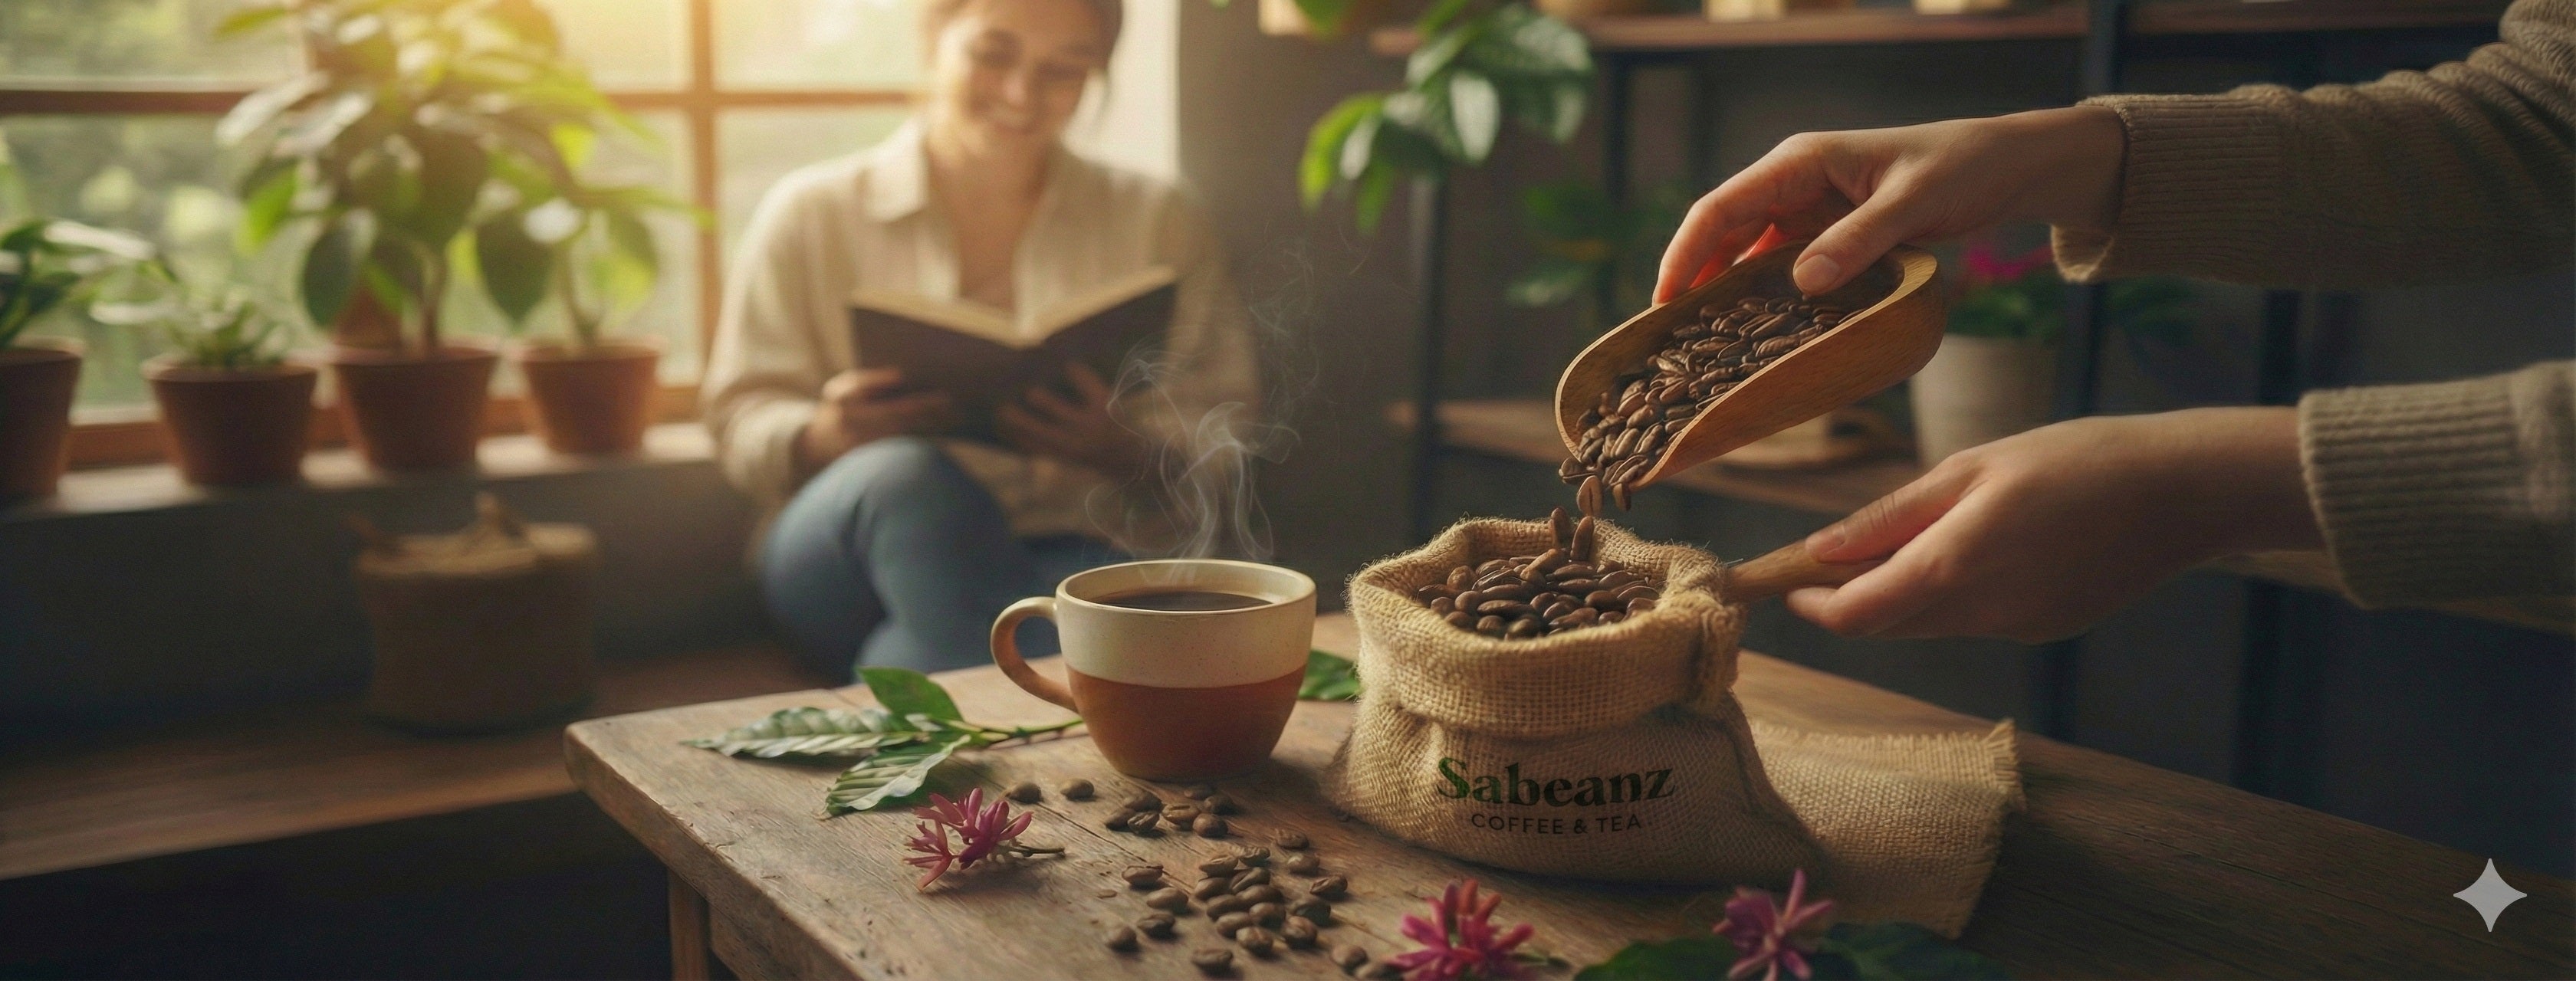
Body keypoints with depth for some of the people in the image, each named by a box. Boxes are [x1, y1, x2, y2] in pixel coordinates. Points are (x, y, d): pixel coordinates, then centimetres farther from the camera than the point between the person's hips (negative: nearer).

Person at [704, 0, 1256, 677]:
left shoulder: (1155, 221, 14)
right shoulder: (809, 214, 11)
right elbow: (742, 418, 7)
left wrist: (1121, 450, -16)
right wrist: (822, 437, -17)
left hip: (1071, 553, -1)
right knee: (904, 476, -37)